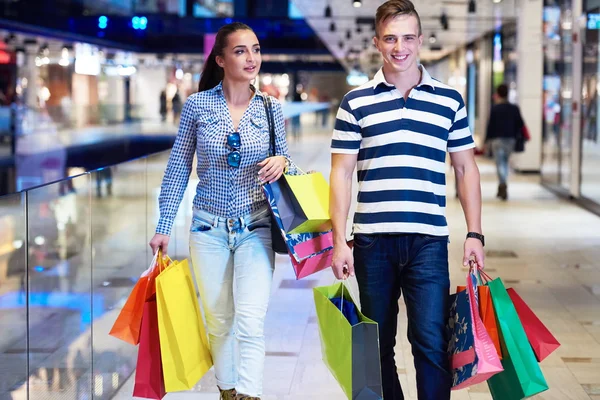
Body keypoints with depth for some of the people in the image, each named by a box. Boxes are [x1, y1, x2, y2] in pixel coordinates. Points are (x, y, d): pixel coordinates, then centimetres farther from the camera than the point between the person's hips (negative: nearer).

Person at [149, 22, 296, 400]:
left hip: (255, 226, 0)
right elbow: (178, 169, 3)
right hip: (209, 227, 1)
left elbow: (285, 162, 10)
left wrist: (282, 163, -15)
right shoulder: (197, 105, -3)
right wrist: (164, 227, 2)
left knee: (251, 321, -13)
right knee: (219, 322, 11)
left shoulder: (271, 108, -1)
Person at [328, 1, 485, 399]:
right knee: (377, 345, 9)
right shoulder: (355, 103, 5)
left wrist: (475, 233, 4)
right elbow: (341, 174, 4)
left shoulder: (449, 101, 8)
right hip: (372, 241, 1)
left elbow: (466, 169, 11)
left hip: (428, 242, 0)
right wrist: (339, 240, -2)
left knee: (432, 342, -7)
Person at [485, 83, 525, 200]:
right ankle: (502, 188, 22)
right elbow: (520, 124, 6)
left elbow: (490, 124, -5)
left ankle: (503, 185, -24)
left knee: (500, 163, -5)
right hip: (510, 139, 4)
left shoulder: (495, 108, -6)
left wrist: (488, 139, 1)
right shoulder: (514, 108, 5)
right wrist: (516, 136, 15)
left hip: (497, 139, -4)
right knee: (505, 162, 17)